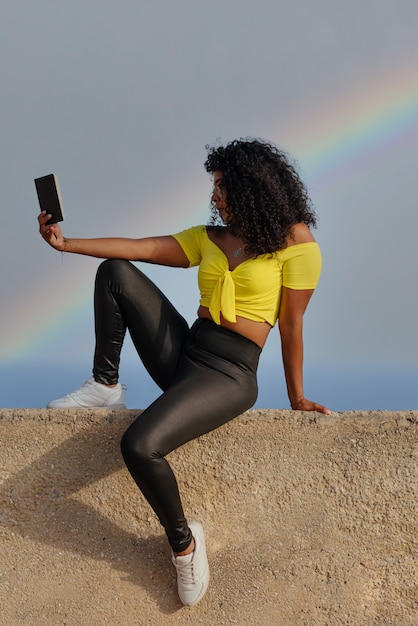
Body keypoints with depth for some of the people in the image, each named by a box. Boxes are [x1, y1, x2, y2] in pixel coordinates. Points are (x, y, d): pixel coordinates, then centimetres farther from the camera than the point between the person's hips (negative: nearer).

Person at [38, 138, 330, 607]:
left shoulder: (294, 241, -5)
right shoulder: (208, 238, 12)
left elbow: (291, 326, -4)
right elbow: (138, 248, 4)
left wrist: (297, 398, 3)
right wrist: (65, 244, -3)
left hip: (229, 375, -7)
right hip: (181, 354, 7)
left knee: (140, 445, -29)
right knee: (115, 272, 3)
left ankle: (183, 541, -1)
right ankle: (105, 387, 6)